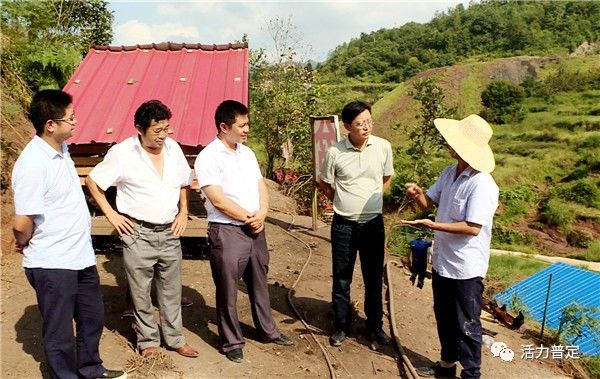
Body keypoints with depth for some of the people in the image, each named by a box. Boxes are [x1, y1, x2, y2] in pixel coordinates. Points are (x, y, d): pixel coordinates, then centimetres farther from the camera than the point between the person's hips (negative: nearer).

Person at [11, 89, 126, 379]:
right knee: (60, 332, 10)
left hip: (81, 256, 9)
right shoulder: (33, 164, -24)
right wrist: (25, 244, -4)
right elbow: (22, 224, -23)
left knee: (92, 316, 24)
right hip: (52, 265, -9)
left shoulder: (61, 150, 5)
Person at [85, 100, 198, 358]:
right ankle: (148, 341, 27)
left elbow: (184, 182, 17)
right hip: (138, 234, -4)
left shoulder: (173, 148, 2)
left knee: (171, 290, 14)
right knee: (141, 293, 9)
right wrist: (111, 214, -6)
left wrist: (184, 211, 7)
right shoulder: (122, 153, -11)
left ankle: (175, 338, 29)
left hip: (170, 232, 4)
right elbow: (92, 182, -2)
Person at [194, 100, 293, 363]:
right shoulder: (208, 157, -13)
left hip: (255, 229, 7)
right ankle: (232, 342, 22)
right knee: (228, 290, 6)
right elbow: (218, 200, -19)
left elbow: (261, 186, 11)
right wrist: (249, 218, -12)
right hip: (226, 232, -7)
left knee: (259, 284, 19)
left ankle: (267, 330, 36)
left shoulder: (247, 153, 10)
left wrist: (261, 213, -8)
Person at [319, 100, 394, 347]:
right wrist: (345, 203, 8)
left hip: (373, 223, 1)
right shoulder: (335, 152, -11)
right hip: (344, 225, -1)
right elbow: (325, 185, 5)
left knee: (374, 278, 13)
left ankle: (375, 326, 30)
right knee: (341, 279, 10)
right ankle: (341, 327, 27)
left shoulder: (383, 147, -6)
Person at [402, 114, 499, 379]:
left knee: (466, 325, 8)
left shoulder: (482, 184, -24)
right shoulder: (449, 173, 3)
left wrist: (432, 225, -27)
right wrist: (417, 194, -12)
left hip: (465, 269, -9)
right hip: (442, 261, 9)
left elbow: (473, 228, -27)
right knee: (443, 317, 23)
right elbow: (429, 202, 11)